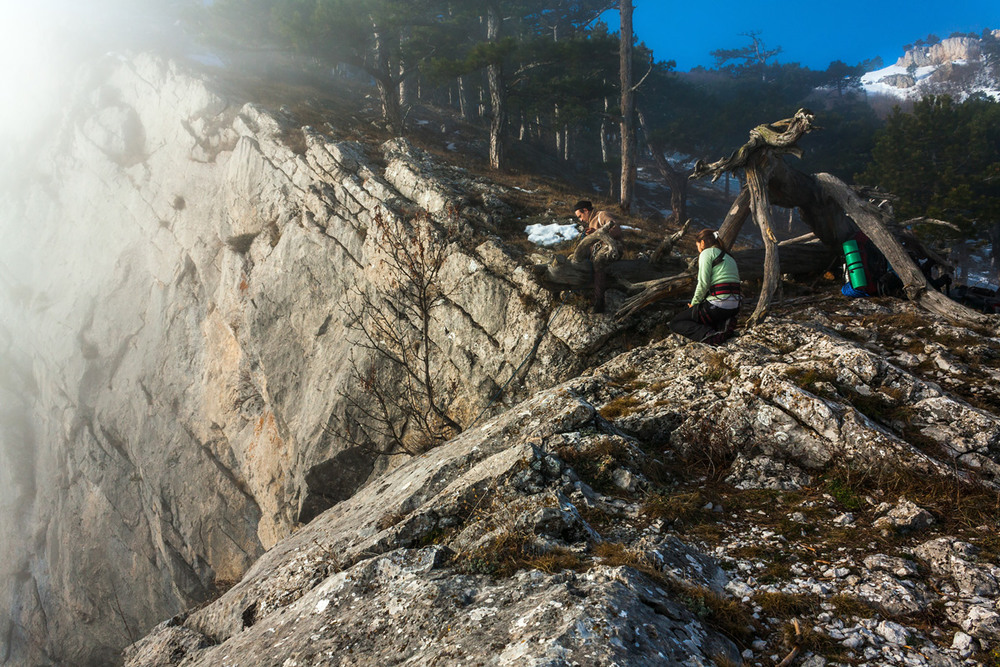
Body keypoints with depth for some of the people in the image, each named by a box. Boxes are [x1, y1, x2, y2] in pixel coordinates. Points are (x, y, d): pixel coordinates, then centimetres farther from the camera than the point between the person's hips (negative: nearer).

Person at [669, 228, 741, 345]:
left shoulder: (707, 252, -2)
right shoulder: (728, 256, 23)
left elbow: (703, 284, -13)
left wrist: (694, 304, 1)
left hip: (717, 305, -8)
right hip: (734, 307, 8)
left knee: (675, 323, 5)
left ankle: (708, 334, -21)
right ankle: (723, 324, 4)